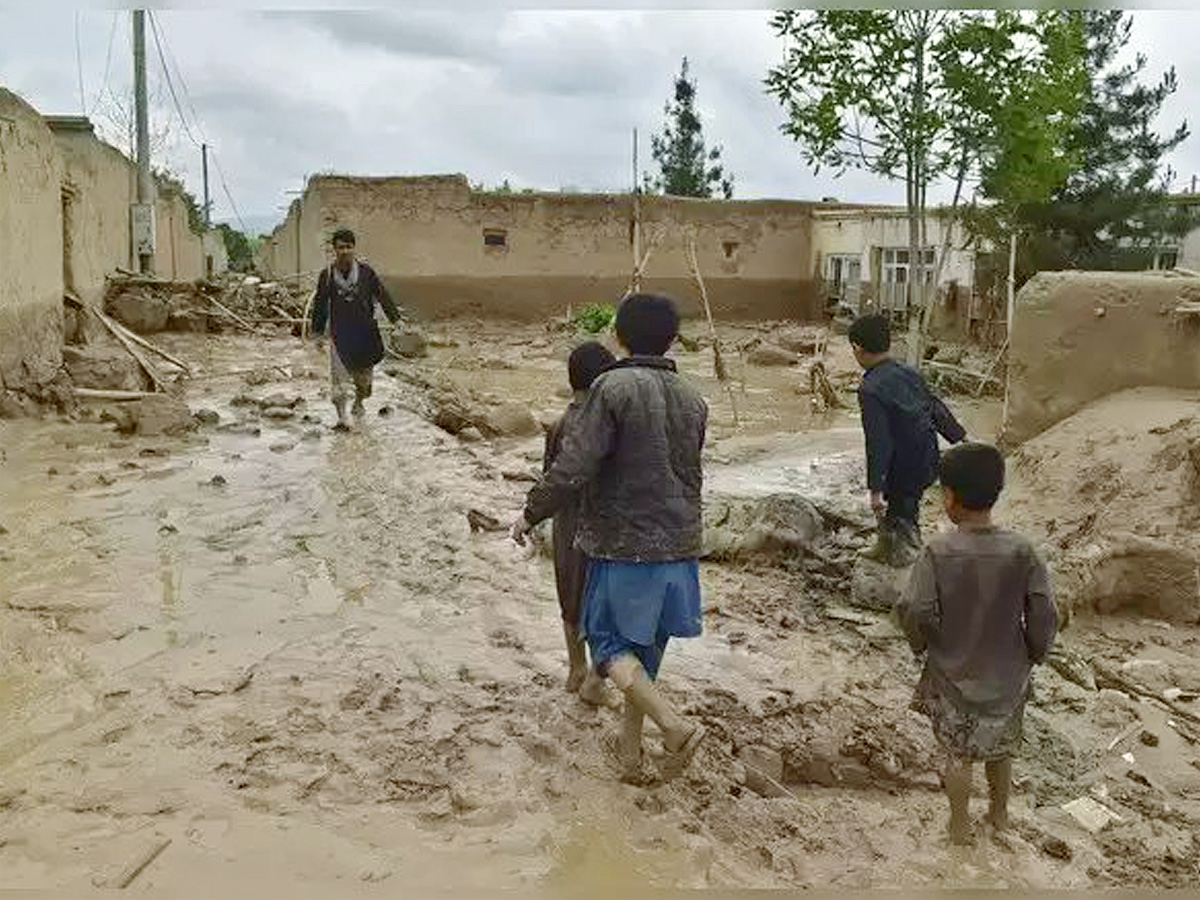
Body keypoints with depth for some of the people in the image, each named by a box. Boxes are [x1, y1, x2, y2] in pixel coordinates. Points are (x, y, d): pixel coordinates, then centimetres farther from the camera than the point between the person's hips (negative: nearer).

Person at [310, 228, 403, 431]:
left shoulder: (366, 272, -2)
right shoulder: (327, 275, -1)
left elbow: (382, 295, 4)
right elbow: (320, 306, 6)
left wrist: (395, 317, 2)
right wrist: (317, 331, 6)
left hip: (364, 331, 1)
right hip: (339, 333, -1)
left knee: (364, 373, 14)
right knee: (339, 376, -8)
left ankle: (359, 402, 40)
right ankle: (342, 417, -5)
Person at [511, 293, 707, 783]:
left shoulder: (614, 388, -13)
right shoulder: (693, 399, 6)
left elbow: (574, 467, -18)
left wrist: (531, 513, -5)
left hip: (624, 541, -6)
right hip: (680, 543, 6)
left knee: (610, 640, 7)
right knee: (646, 644, 17)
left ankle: (675, 724, -10)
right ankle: (630, 745, 26)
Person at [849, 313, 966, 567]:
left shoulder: (871, 389, -22)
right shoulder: (909, 373, 1)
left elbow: (878, 442, -26)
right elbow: (937, 408, 12)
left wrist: (876, 489, -24)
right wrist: (960, 438, 24)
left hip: (902, 469, -8)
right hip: (927, 463, 8)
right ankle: (885, 548, 49)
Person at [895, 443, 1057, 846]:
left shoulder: (938, 553, -23)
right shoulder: (1021, 552, -17)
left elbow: (913, 612, -21)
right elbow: (1044, 616, -13)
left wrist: (923, 644, -1)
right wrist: (1031, 655, 4)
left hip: (954, 673, -2)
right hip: (1006, 674, 2)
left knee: (958, 753, 19)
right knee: (1001, 749, 26)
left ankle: (960, 825, 34)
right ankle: (1000, 814, 45)